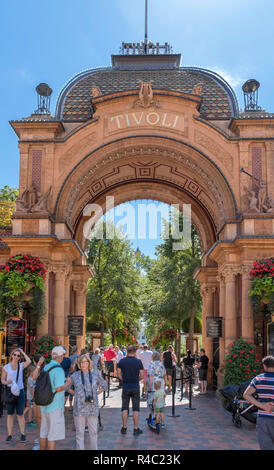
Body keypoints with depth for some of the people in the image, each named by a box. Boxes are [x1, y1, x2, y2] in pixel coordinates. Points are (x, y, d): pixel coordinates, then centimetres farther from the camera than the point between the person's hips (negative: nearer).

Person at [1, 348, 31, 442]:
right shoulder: (6, 367, 1)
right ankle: (9, 435, 9)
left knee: (20, 414, 4)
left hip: (20, 391, 1)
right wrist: (7, 382, -20)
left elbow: (29, 361, -16)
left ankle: (22, 434, 9)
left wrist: (22, 352, -5)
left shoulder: (21, 365, 4)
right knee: (10, 414, 4)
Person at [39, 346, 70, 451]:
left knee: (44, 432, 16)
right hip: (55, 406, -8)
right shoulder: (58, 369, -18)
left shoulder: (46, 367, 8)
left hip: (44, 405, 8)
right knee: (53, 434, 0)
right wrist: (67, 383, -6)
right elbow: (59, 388, -25)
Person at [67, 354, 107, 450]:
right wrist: (75, 393, 4)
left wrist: (96, 394, 5)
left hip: (92, 408, 1)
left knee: (93, 432, 8)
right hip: (79, 408, -1)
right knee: (79, 433, 5)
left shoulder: (95, 374, 1)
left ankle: (94, 448, 22)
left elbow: (104, 386, 14)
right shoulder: (75, 375, -1)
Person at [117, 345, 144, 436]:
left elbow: (119, 374, 0)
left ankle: (124, 428, 14)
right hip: (135, 387, -1)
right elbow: (142, 376, -4)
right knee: (136, 408, 5)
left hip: (125, 387, 1)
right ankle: (136, 429, 7)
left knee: (125, 408, 10)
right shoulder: (138, 361, -6)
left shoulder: (122, 361, -2)